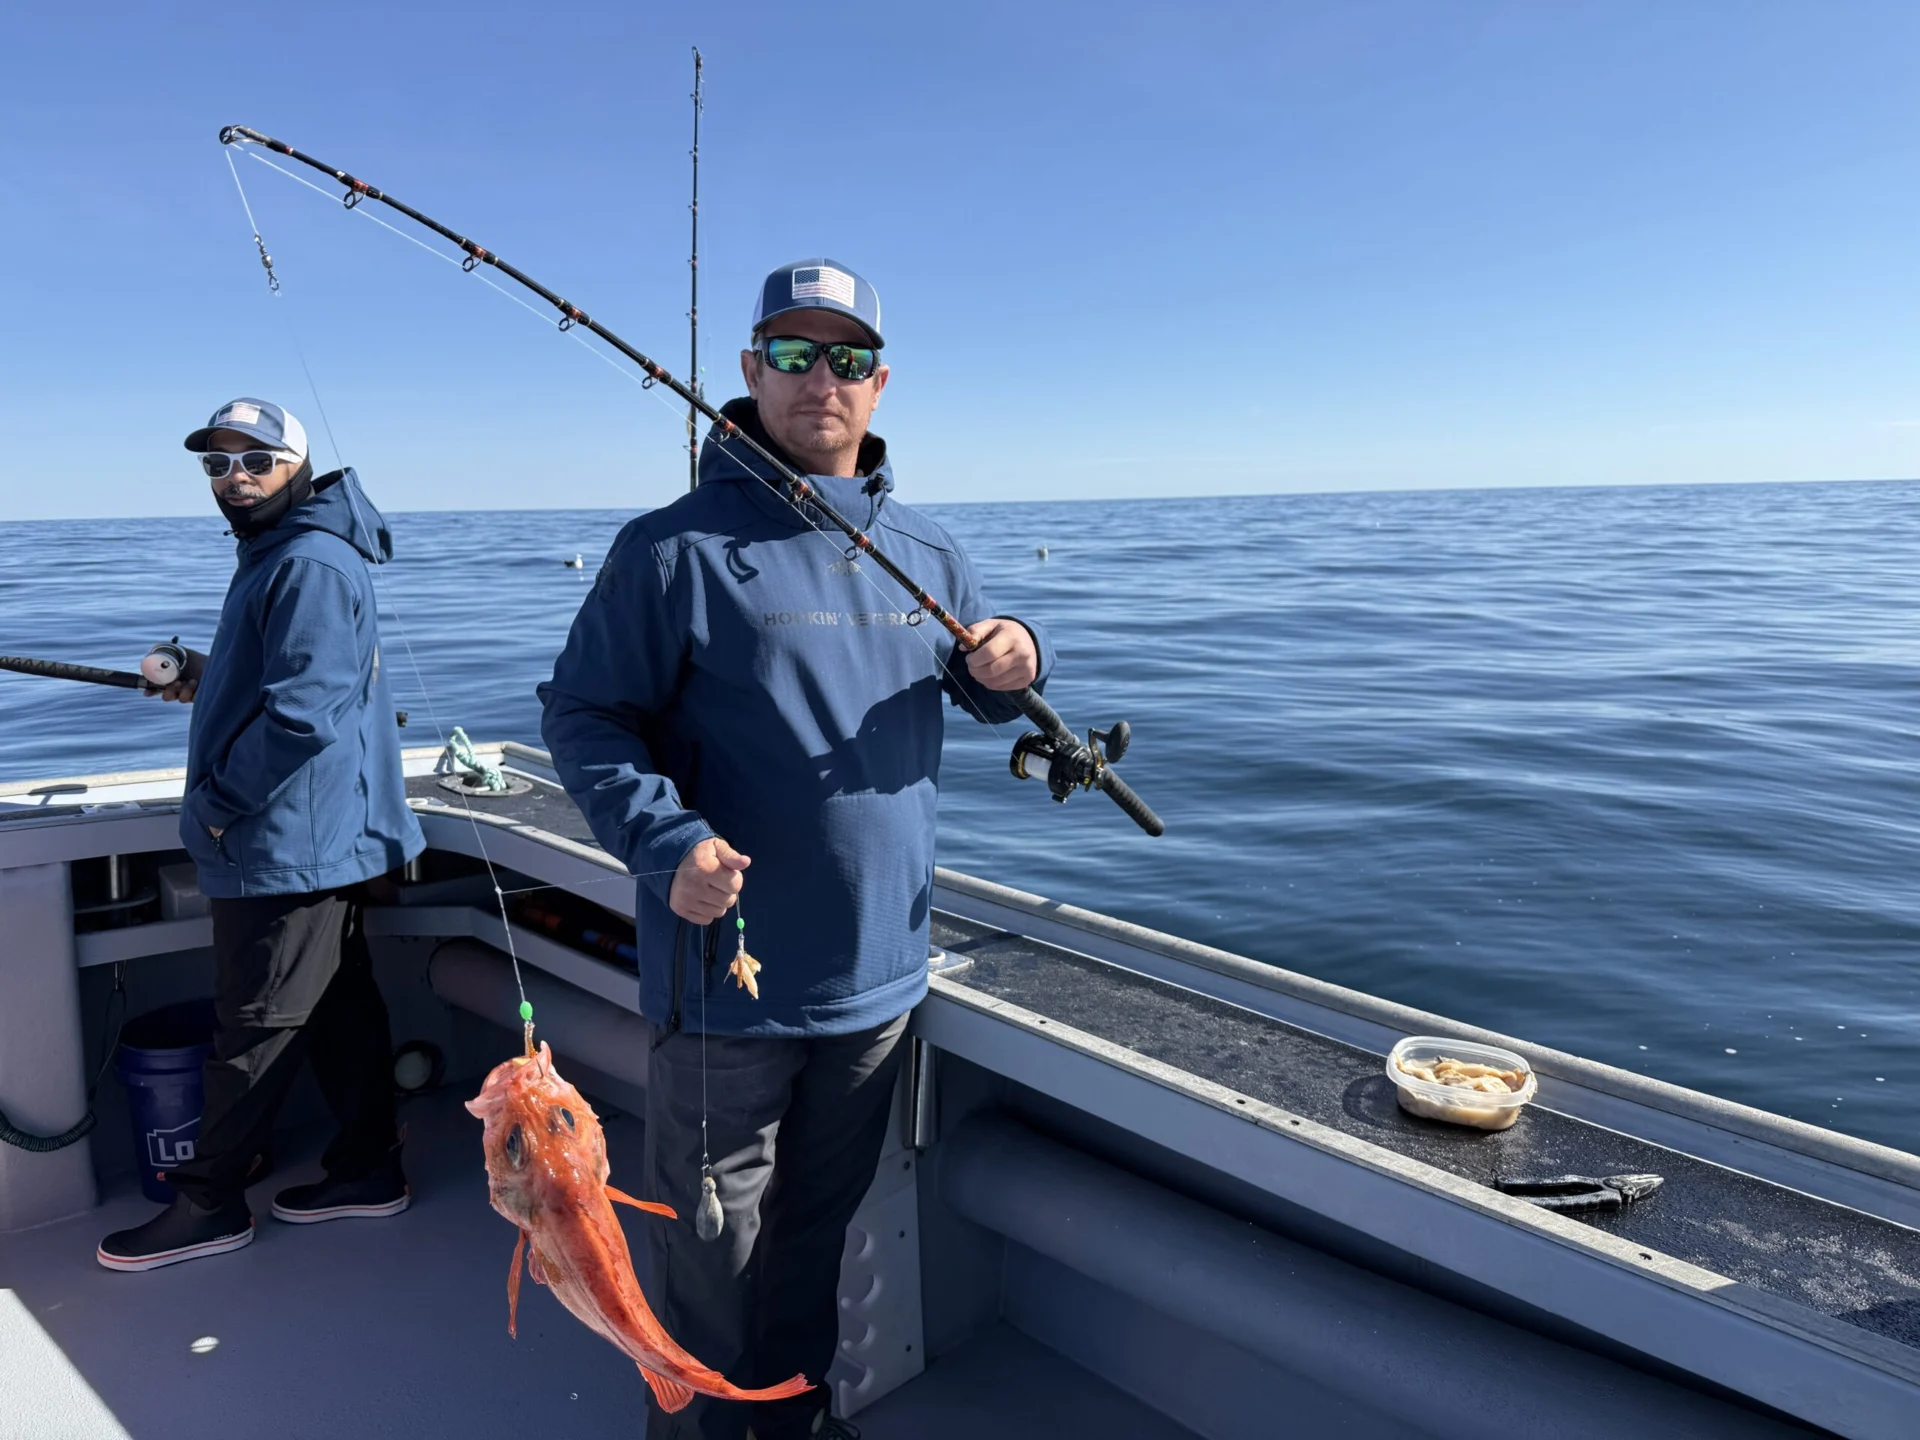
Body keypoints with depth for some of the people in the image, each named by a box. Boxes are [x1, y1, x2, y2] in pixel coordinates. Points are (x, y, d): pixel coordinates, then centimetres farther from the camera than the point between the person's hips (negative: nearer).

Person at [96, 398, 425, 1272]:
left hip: (287, 847, -11)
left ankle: (208, 1203, 16)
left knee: (255, 1028, 2)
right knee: (339, 1006, 15)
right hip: (315, 842, 11)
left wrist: (217, 803, -17)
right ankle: (367, 1169, 25)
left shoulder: (311, 567, -18)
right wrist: (204, 680, 14)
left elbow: (304, 713, -25)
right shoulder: (275, 556, 16)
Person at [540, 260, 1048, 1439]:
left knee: (818, 1230, 23)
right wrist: (667, 842, -26)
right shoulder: (679, 548, -10)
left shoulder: (923, 551, 6)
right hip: (729, 974, -5)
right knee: (710, 1254, 11)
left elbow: (985, 686, 17)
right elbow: (584, 715, -9)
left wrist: (1017, 661, -7)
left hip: (879, 975, 5)